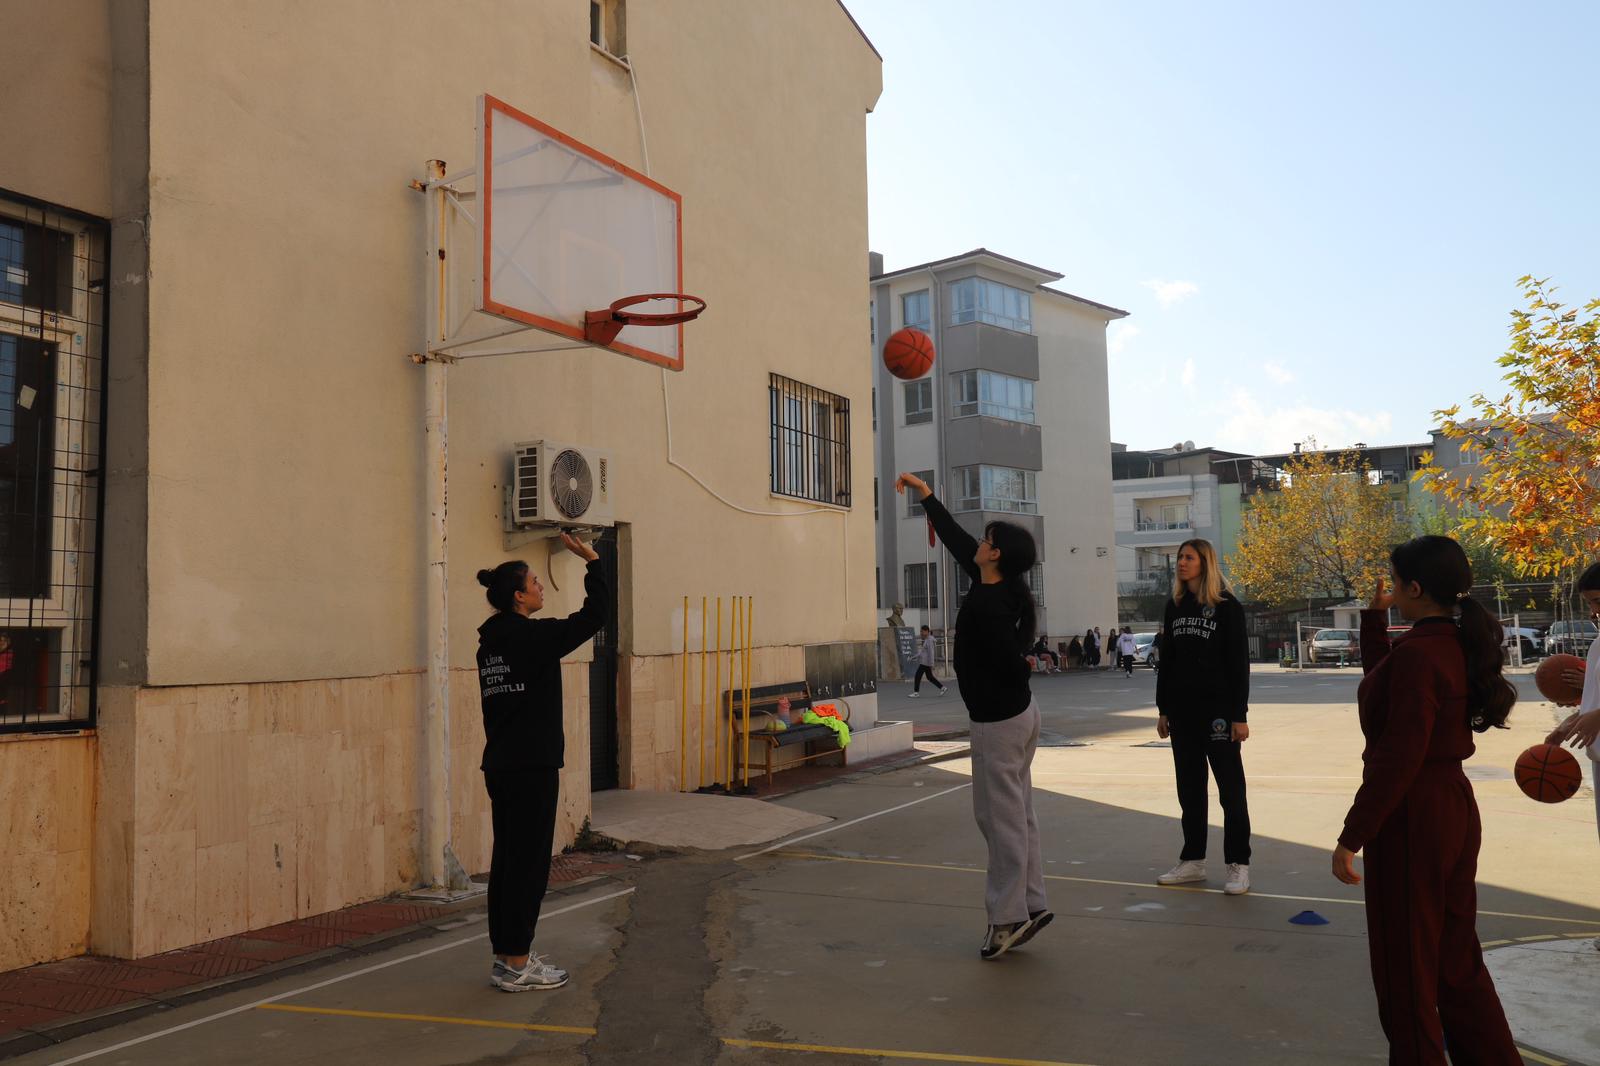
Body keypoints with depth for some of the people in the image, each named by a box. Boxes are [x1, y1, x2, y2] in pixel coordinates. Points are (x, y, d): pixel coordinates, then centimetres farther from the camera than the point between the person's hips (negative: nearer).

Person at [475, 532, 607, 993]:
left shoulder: (491, 640, 11)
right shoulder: (532, 636, -15)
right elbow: (593, 617, -13)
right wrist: (592, 562, -5)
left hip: (500, 765, 9)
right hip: (532, 767, -9)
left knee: (507, 859, 13)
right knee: (529, 862, -2)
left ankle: (506, 955, 21)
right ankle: (516, 966, 4)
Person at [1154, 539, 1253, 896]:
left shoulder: (1227, 607, -5)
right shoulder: (1175, 607, 10)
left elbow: (1239, 662, -7)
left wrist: (1239, 715, -12)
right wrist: (1163, 709, 9)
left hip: (1218, 709, -6)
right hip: (1182, 710, 6)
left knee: (1230, 787, 0)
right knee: (1189, 787, 11)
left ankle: (1239, 866, 7)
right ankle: (1192, 860, 20)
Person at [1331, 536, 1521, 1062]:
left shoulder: (1417, 653, -22)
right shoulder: (1457, 644, 6)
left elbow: (1396, 759, -24)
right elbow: (1384, 682, 23)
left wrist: (1351, 837, -19)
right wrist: (1375, 619, 15)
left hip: (1410, 818, -9)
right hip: (1454, 809, 9)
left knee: (1406, 965, 7)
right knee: (1455, 957, 21)